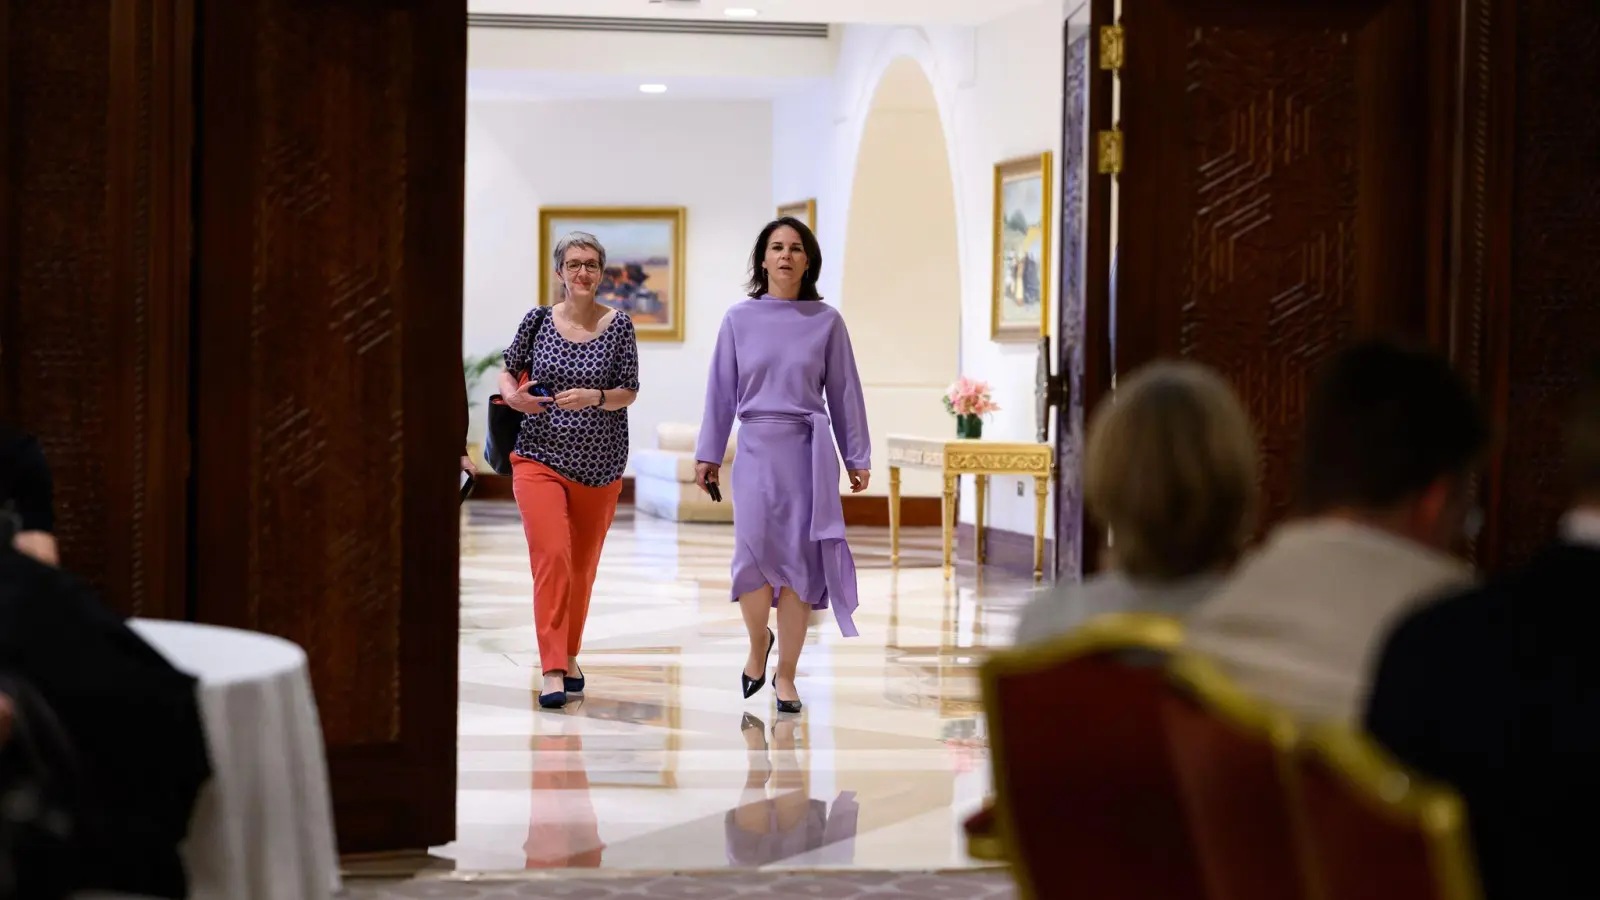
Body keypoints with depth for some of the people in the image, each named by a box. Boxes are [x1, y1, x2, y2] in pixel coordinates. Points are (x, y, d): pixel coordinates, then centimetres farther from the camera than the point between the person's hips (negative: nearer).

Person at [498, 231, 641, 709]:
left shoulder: (618, 325, -1)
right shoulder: (538, 320, 1)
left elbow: (629, 392, -1)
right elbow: (508, 369, 12)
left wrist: (594, 397, -20)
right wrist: (512, 395, -10)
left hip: (600, 463, 1)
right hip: (540, 457, -1)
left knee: (583, 564, 13)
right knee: (551, 556, -16)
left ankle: (569, 656, 32)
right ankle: (552, 670, -17)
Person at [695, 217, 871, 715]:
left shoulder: (826, 320, 4)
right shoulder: (740, 319, 5)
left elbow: (844, 392, 8)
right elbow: (721, 390, 9)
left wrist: (858, 458, 8)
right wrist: (708, 455, 9)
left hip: (809, 450, 0)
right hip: (757, 448, 0)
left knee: (799, 561, 0)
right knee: (755, 551, -16)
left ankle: (786, 674, 9)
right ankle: (758, 643, 12)